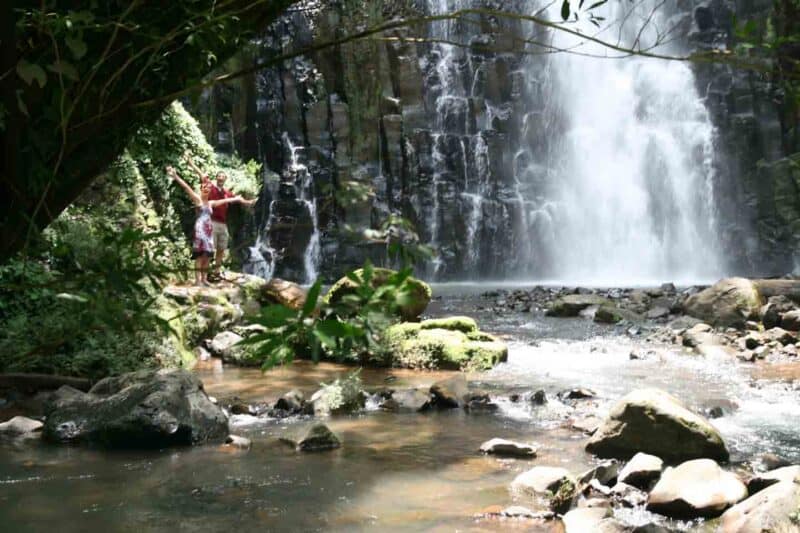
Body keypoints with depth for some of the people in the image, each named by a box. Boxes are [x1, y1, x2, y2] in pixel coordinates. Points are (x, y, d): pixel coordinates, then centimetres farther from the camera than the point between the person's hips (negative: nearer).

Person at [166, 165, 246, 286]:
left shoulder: (211, 203, 18)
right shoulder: (197, 199, 1)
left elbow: (224, 200, 32)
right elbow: (186, 187, -10)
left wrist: (236, 199, 45)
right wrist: (176, 176, -21)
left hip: (208, 230, 7)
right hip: (200, 229, -7)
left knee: (207, 255, 2)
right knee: (200, 254, -13)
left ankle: (204, 279, 6)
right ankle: (197, 280, -15)